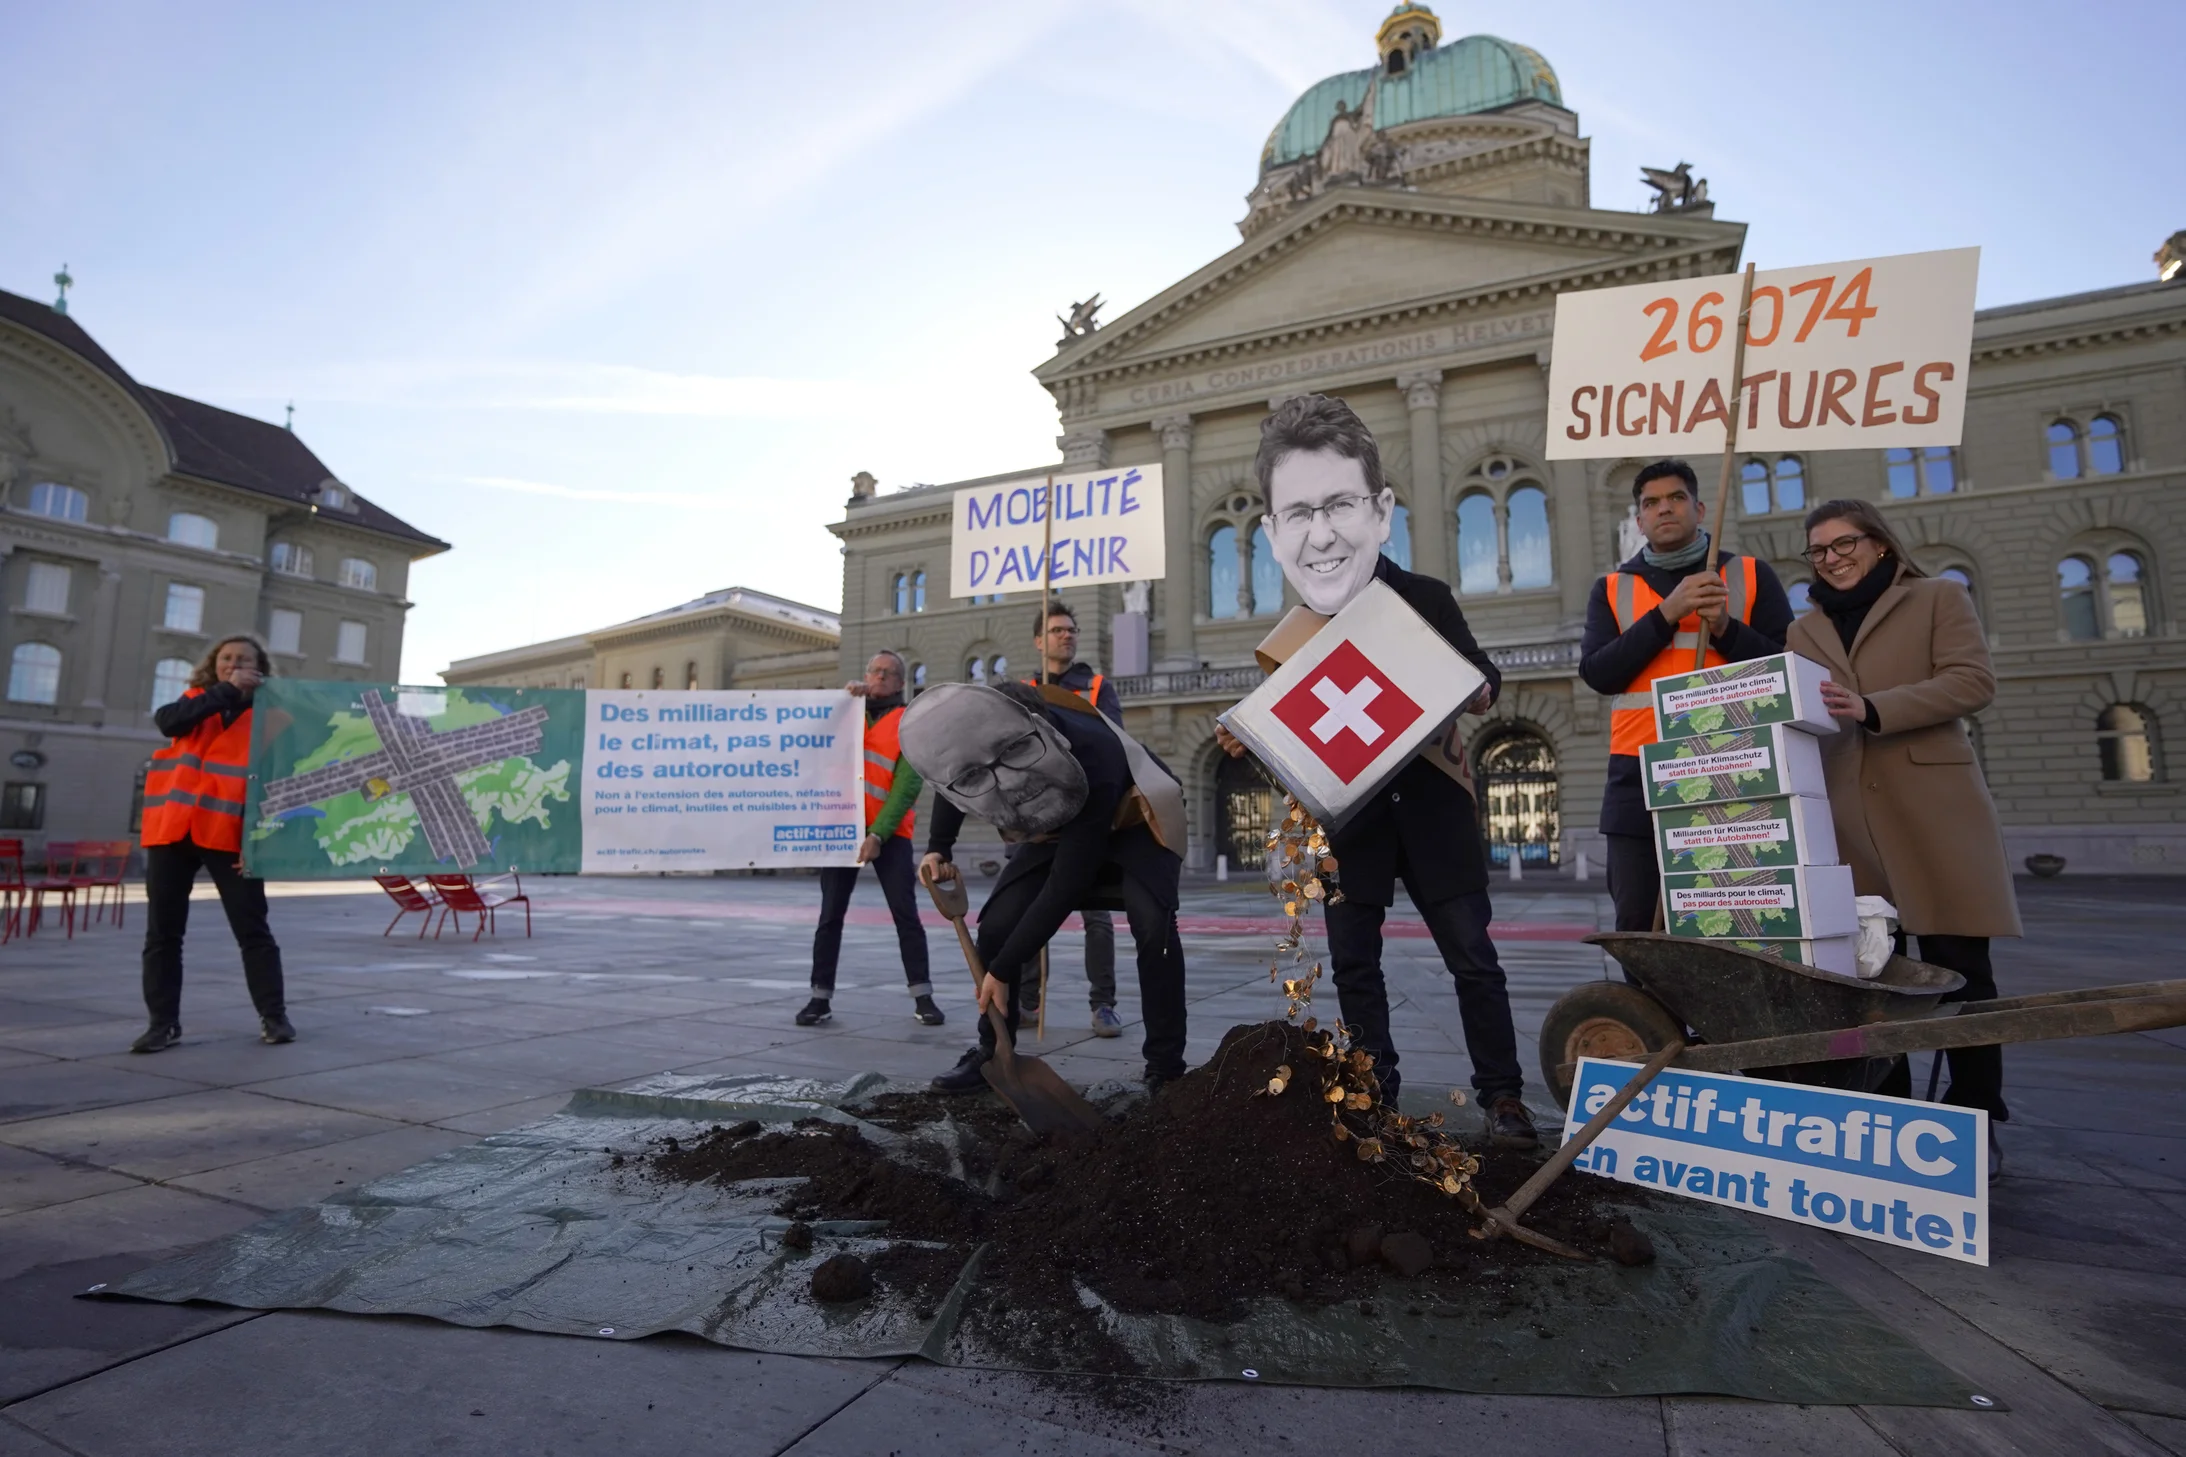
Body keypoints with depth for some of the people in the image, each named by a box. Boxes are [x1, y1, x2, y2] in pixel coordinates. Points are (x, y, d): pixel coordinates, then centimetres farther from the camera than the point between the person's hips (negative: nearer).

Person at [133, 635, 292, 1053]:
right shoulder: (196, 699, 13)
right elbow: (167, 721, -10)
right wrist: (226, 691, -14)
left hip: (227, 833, -3)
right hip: (171, 829, 3)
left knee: (253, 930, 0)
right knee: (162, 932, 6)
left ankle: (273, 1016, 7)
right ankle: (164, 1022, 16)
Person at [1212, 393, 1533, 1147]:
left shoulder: (1427, 601, -14)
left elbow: (1481, 680, 0)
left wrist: (1479, 694, -23)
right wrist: (1247, 742, -14)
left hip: (1431, 807, -2)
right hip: (1345, 819, 2)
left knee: (1472, 955, 6)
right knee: (1352, 962, 10)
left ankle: (1502, 1094, 24)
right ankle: (1377, 1094, 28)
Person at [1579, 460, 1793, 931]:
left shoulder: (1751, 576, 11)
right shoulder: (1612, 589, 12)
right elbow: (1598, 674, -3)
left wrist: (1725, 628, -11)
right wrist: (1666, 614, -11)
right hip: (1639, 779, 1)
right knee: (1637, 924, -1)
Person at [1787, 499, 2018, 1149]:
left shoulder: (1938, 598, 8)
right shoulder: (1805, 629, 19)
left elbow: (1972, 681, -6)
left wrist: (1871, 709, -19)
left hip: (1933, 807, -3)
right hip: (1844, 816, 3)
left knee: (1958, 968, -2)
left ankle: (1974, 1119, 11)